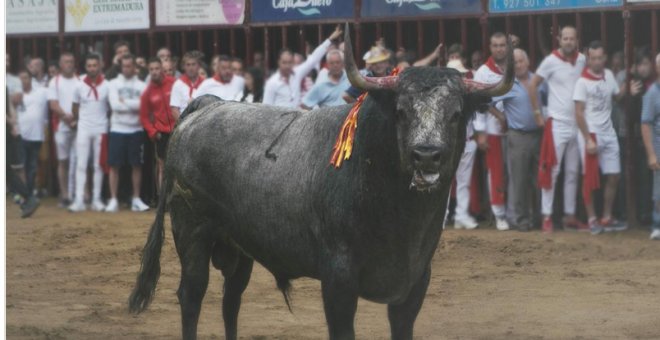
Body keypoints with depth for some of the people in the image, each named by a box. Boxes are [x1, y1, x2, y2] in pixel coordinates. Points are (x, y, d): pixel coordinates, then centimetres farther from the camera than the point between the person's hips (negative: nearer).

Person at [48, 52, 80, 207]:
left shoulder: (80, 81, 7)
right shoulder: (55, 82, 6)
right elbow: (53, 105, -2)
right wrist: (66, 116, -14)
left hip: (79, 126, 0)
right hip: (61, 126, 0)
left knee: (75, 161, -3)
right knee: (63, 161, 2)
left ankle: (72, 194, 0)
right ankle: (64, 195, 6)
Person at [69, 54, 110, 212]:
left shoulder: (107, 86, -2)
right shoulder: (80, 86, 2)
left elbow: (112, 107, 5)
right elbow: (75, 108, 11)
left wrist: (106, 121, 1)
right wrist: (80, 120, 6)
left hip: (101, 129, -1)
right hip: (83, 129, 1)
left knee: (98, 165, 5)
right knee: (81, 165, -4)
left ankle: (96, 199, 10)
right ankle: (79, 200, -6)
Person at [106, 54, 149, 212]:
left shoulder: (141, 85, 4)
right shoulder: (114, 84, 3)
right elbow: (115, 105, -9)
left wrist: (124, 102, -9)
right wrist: (134, 105, -9)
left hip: (136, 130, 1)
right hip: (118, 129, -1)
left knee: (136, 165, 4)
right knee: (114, 165, -1)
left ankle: (136, 199, 11)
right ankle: (113, 200, 3)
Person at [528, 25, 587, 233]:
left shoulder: (582, 60, 4)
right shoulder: (551, 61, -8)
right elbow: (533, 86, -2)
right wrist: (537, 113, -5)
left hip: (577, 123, 5)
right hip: (557, 124, -5)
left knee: (572, 173, 10)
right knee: (551, 171, -5)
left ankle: (570, 217, 16)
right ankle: (547, 217, -3)